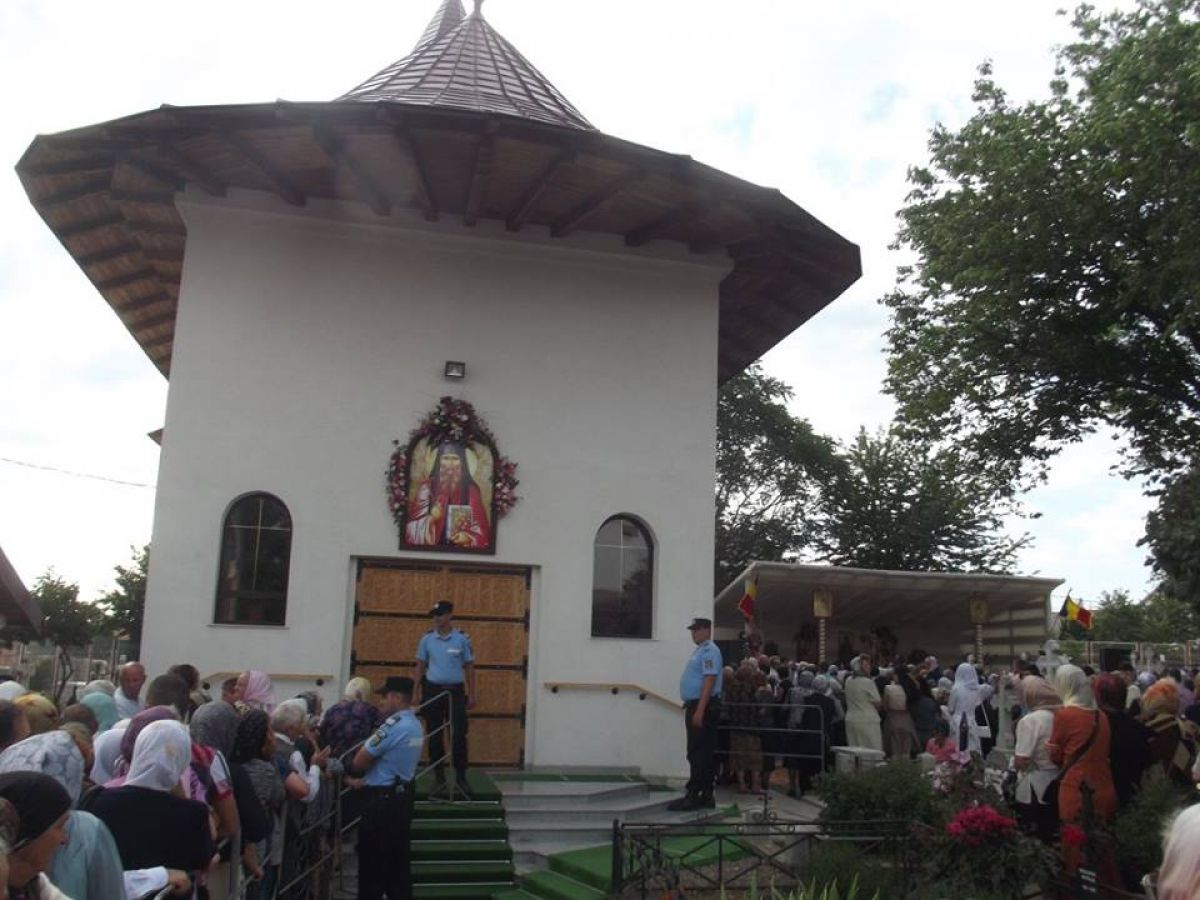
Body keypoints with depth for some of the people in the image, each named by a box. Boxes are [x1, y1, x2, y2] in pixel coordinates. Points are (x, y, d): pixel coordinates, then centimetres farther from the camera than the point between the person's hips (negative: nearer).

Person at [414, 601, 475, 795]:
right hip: (433, 690, 2)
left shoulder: (462, 638, -3)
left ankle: (461, 776, 6)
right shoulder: (427, 638, 1)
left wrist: (471, 694, 0)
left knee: (459, 735, -5)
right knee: (434, 735, 7)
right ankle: (439, 776, 18)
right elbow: (420, 666, 7)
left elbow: (469, 667, 3)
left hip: (455, 691, -2)